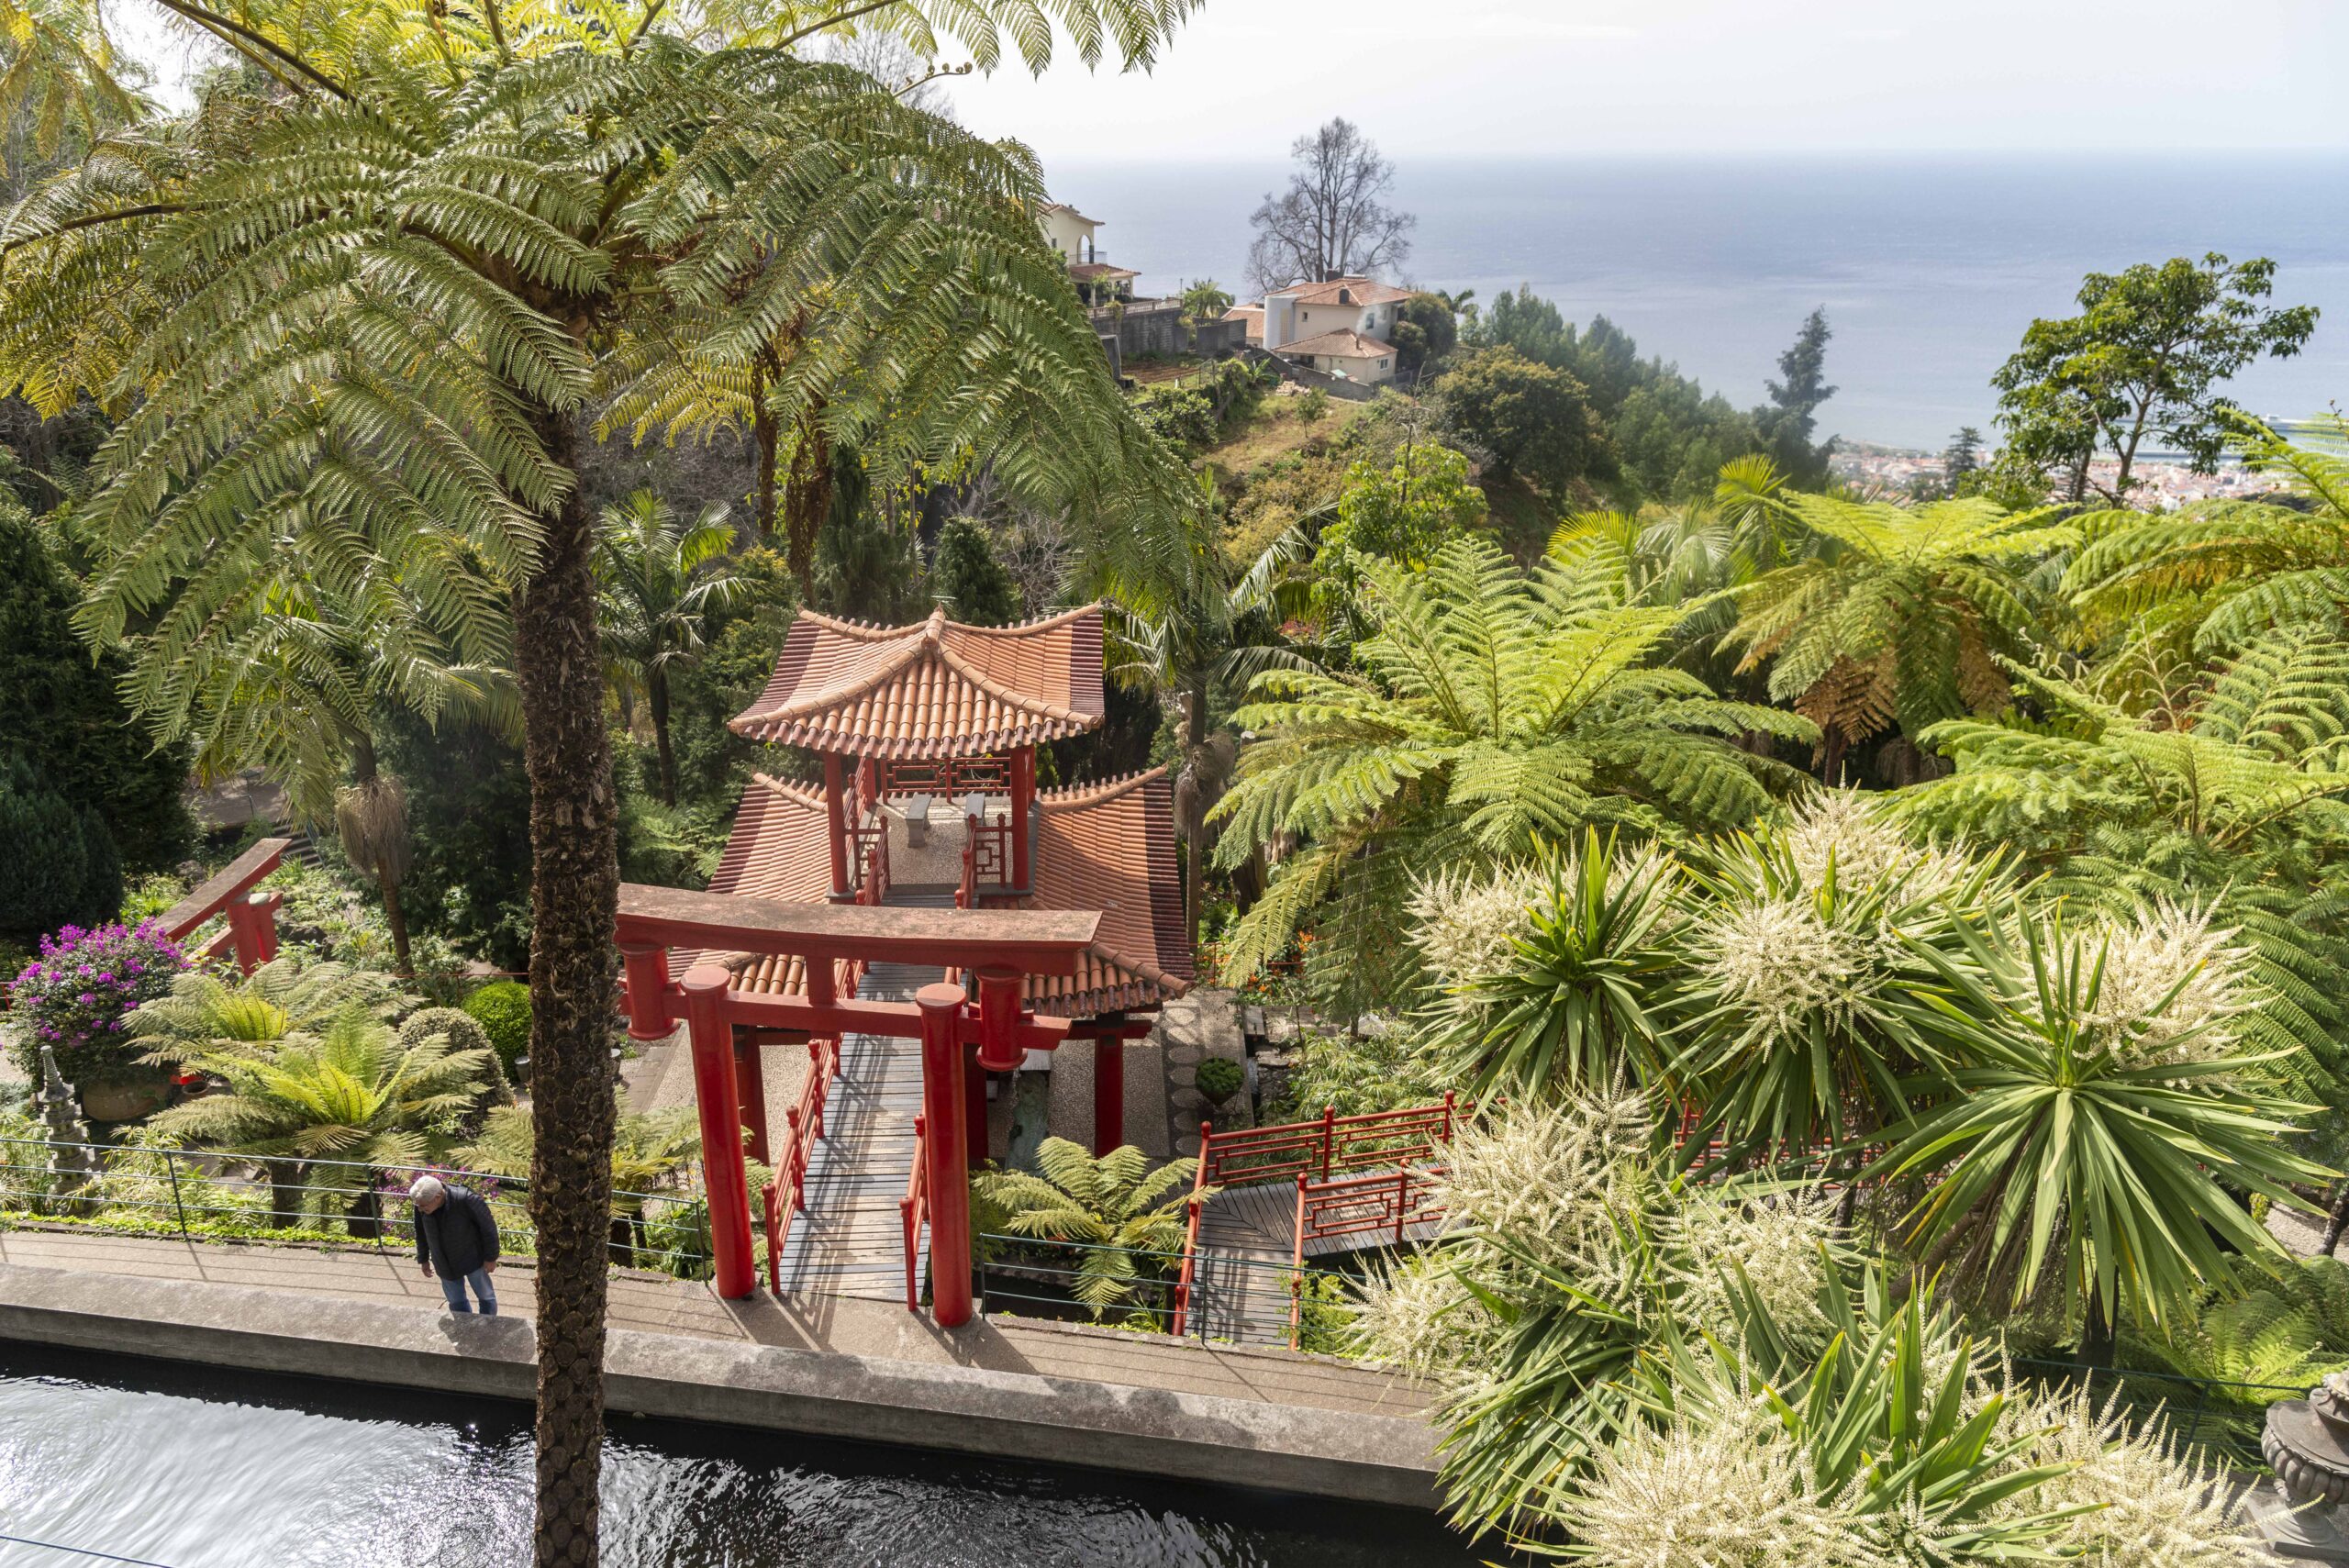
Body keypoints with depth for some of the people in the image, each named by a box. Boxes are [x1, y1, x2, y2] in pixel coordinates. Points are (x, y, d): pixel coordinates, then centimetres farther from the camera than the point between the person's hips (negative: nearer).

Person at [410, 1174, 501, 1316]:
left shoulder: (465, 1200, -34)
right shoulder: (421, 1206, -19)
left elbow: (488, 1226, -21)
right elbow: (421, 1232, 1)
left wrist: (491, 1257, -14)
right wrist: (423, 1260, 11)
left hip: (472, 1260, -4)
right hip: (445, 1264, 4)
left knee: (486, 1297, 14)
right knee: (456, 1303, 18)